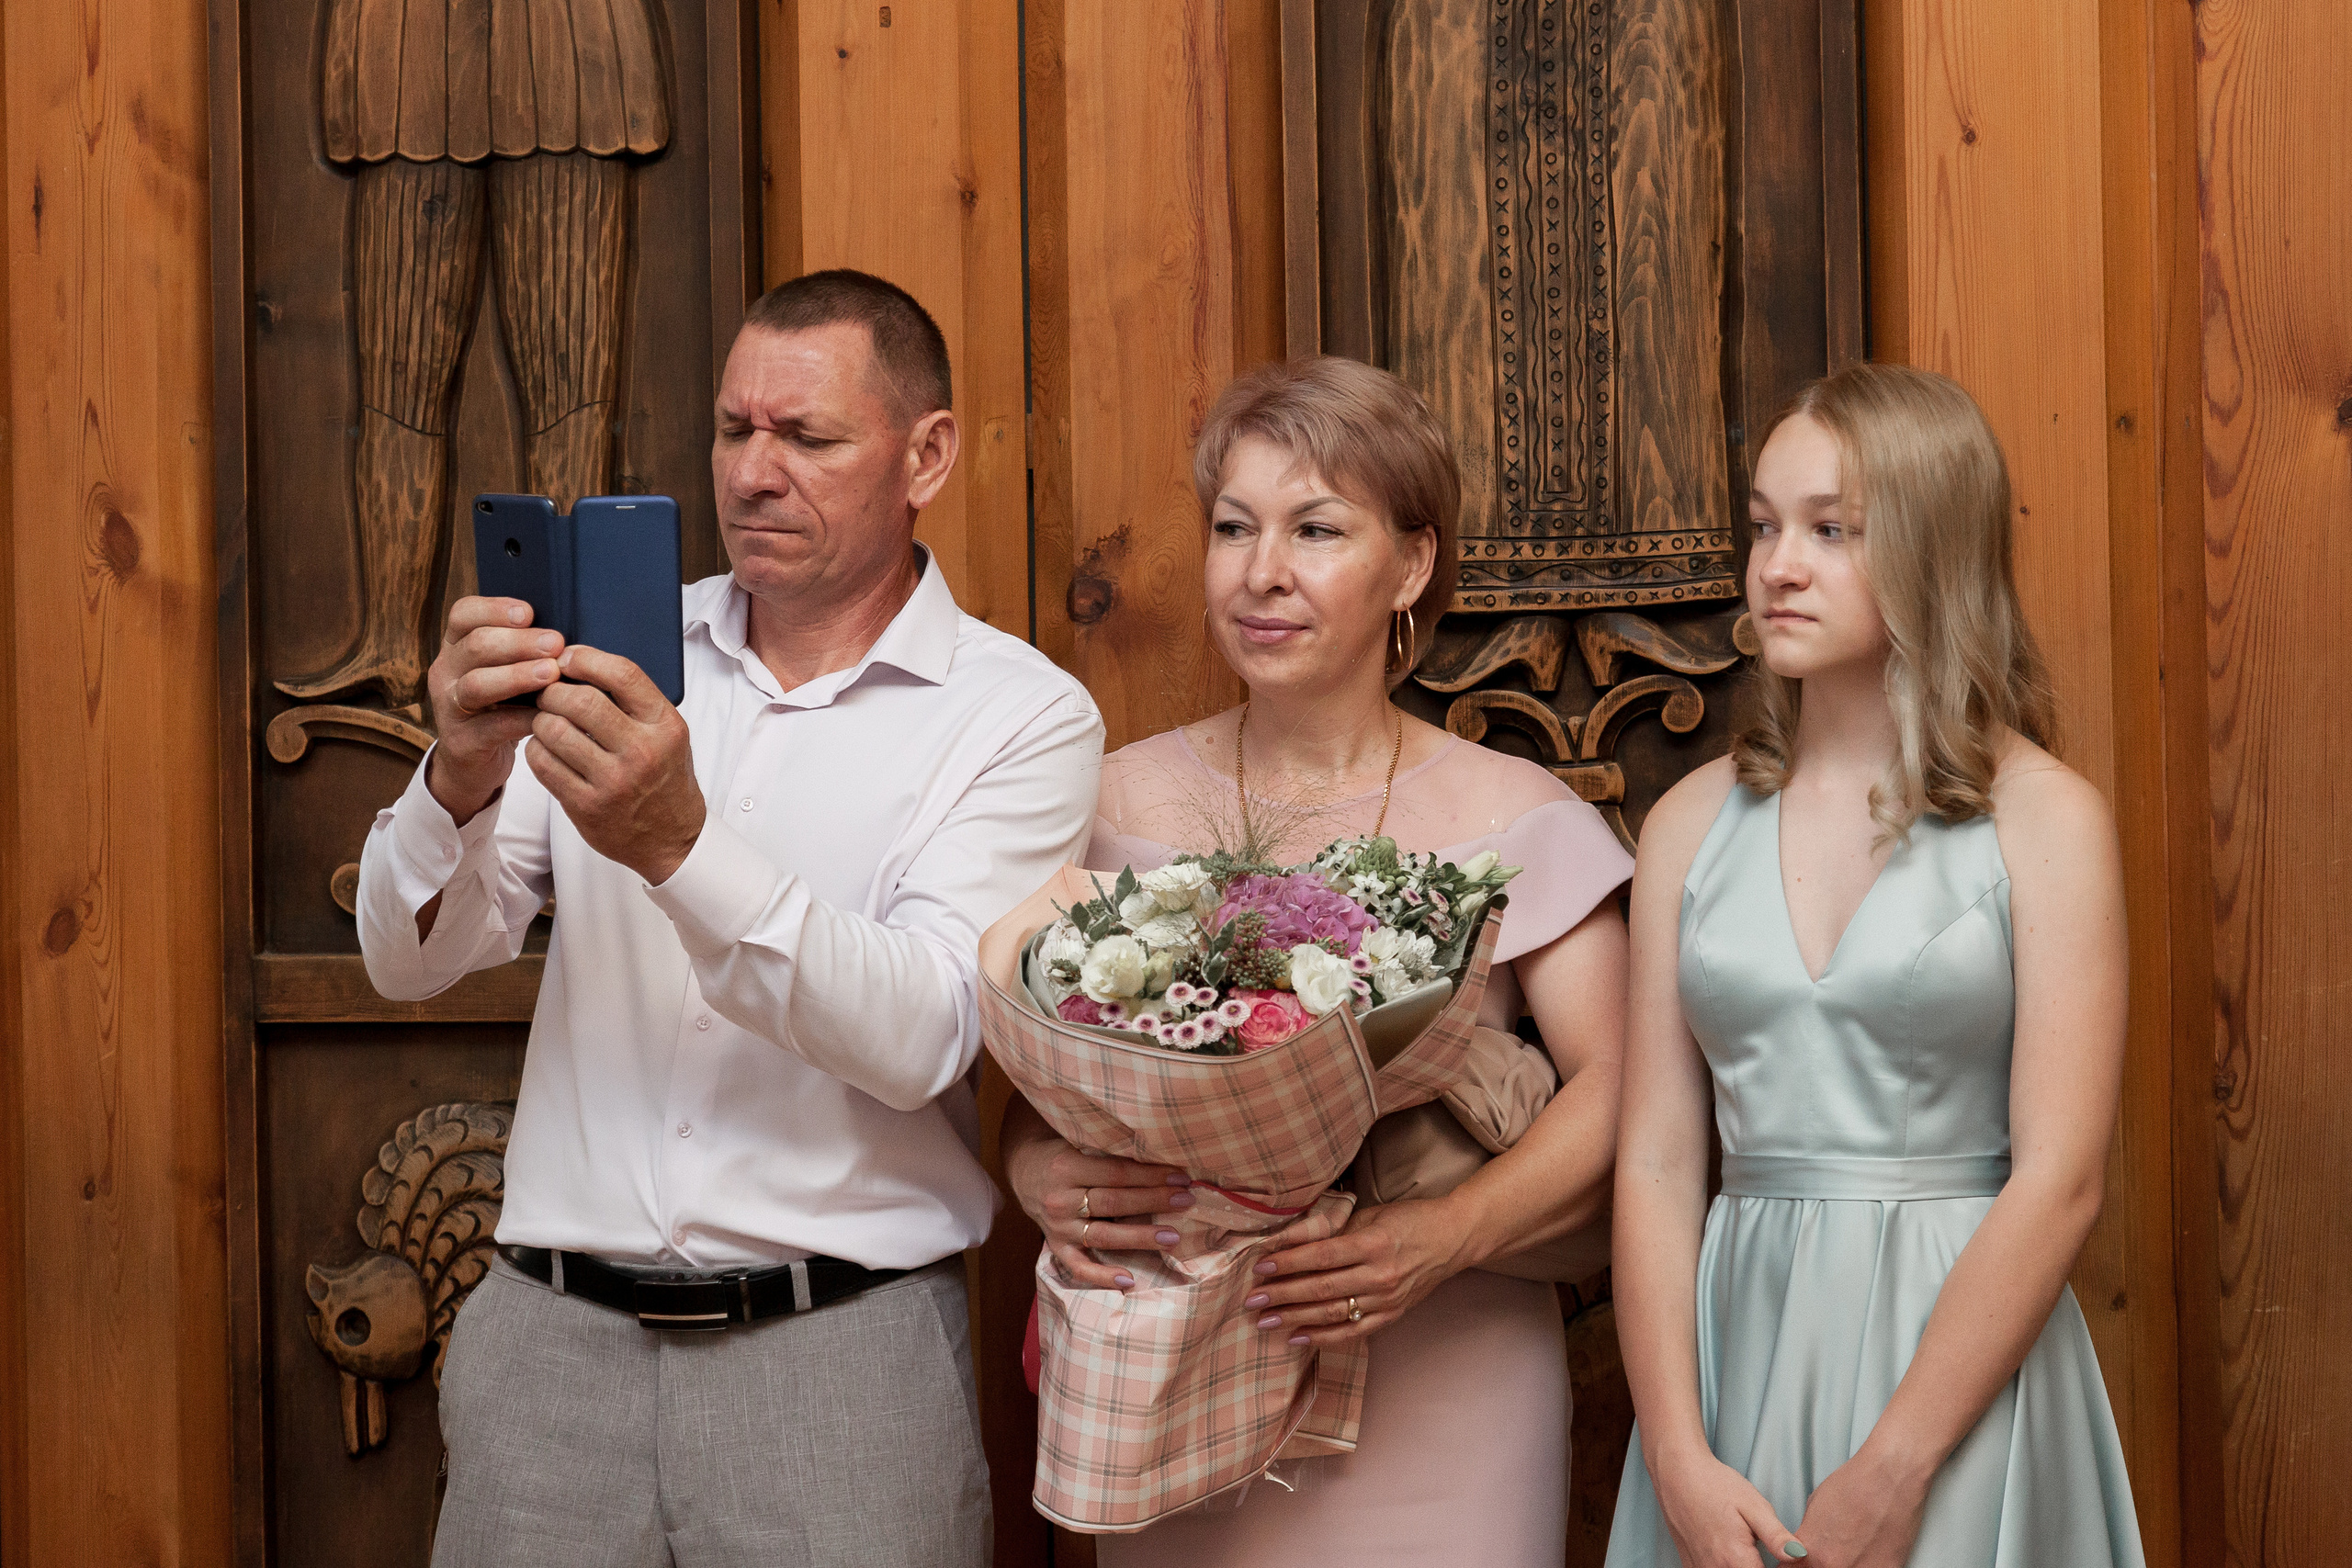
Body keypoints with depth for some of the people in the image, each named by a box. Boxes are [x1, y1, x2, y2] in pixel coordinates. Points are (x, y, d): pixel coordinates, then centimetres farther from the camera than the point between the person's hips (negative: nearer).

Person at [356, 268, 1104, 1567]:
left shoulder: (1024, 715, -3)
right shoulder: (620, 656, 7)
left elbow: (919, 1041, -16)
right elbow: (409, 960, 2)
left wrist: (680, 844, -28)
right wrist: (460, 781, -18)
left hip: (837, 1356, -2)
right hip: (554, 1333, 3)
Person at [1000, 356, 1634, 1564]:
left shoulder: (1508, 818, -3)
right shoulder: (1120, 804, 3)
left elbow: (1616, 1093, -9)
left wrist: (1449, 1237, -24)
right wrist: (1039, 1173, -18)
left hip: (1439, 1398, -1)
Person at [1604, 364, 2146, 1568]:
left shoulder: (2045, 817, -5)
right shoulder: (1693, 823, 5)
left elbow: (2058, 1179, -11)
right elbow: (1655, 1162, 1)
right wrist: (1678, 1460, -10)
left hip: (1962, 1354, -3)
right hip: (1736, 1345, 3)